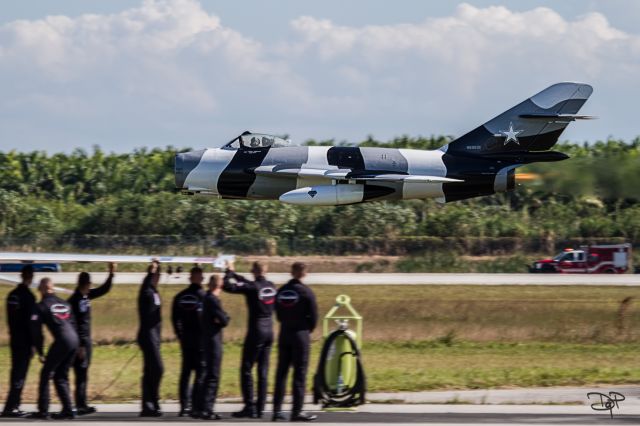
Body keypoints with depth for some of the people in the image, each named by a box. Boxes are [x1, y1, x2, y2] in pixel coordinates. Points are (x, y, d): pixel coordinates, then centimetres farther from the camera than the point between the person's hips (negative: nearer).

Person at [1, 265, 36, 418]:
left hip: (14, 340, 7)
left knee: (16, 372, 14)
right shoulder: (28, 296, -13)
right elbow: (30, 321, -15)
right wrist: (32, 343, -12)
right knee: (20, 373, -6)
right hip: (24, 341, -7)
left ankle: (14, 406, 18)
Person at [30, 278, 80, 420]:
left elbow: (36, 331, -1)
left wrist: (40, 352, 5)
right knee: (61, 376, 16)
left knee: (46, 373, 4)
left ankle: (43, 410, 1)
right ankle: (67, 410, 10)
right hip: (74, 339, 6)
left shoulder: (41, 306, 3)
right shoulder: (64, 304, 22)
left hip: (61, 341, -6)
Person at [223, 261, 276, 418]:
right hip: (269, 331, 6)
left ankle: (249, 406, -7)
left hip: (256, 330, -6)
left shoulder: (252, 287, -13)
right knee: (263, 371, 8)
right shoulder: (271, 287, 6)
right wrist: (234, 274, 29)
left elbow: (228, 287, -14)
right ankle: (260, 408, 8)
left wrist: (229, 272, 2)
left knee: (246, 369, -1)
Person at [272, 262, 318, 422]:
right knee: (299, 373, -1)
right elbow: (314, 315, -8)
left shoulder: (281, 291, 4)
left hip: (284, 334, 5)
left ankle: (277, 410, 10)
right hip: (301, 334, -5)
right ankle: (297, 411, -2)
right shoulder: (306, 292, -10)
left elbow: (278, 313, 8)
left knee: (281, 372, 10)